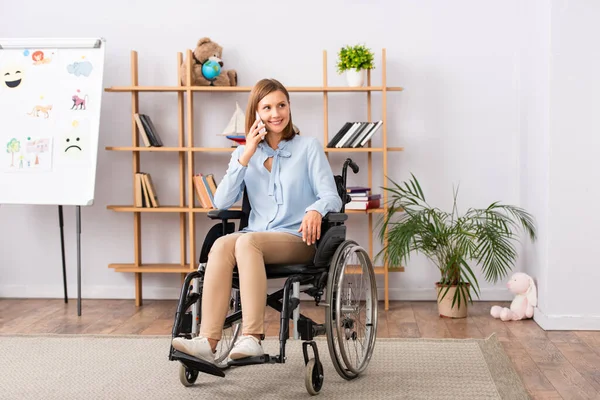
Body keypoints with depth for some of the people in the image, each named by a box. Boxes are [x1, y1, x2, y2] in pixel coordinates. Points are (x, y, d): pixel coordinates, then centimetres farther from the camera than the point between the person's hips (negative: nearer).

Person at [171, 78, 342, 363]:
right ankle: (208, 341, -43)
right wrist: (246, 156, -3)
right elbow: (221, 202, 4)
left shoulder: (308, 147, 8)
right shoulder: (244, 153, 17)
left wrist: (315, 210, -27)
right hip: (256, 236, 3)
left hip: (296, 238, -3)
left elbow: (332, 197, -2)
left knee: (247, 241, -35)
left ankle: (251, 337, -44)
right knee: (222, 245, -32)